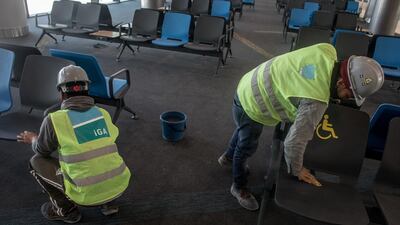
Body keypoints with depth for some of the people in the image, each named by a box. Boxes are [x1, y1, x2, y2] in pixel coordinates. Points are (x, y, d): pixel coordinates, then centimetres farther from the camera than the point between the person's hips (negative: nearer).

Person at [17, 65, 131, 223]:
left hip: (88, 194, -4)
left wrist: (33, 140, 33)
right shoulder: (103, 114, 4)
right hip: (120, 184, 4)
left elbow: (42, 151, 10)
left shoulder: (54, 120, -10)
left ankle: (66, 209, 21)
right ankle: (108, 201, 23)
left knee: (36, 162, 15)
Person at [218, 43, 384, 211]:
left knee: (244, 132, 33)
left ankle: (228, 157, 62)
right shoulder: (317, 101, -35)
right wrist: (297, 170, -9)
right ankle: (239, 187, 42)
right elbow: (295, 141, -28)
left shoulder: (327, 49, -16)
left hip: (250, 86, 9)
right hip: (250, 105, -9)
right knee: (247, 148, 15)